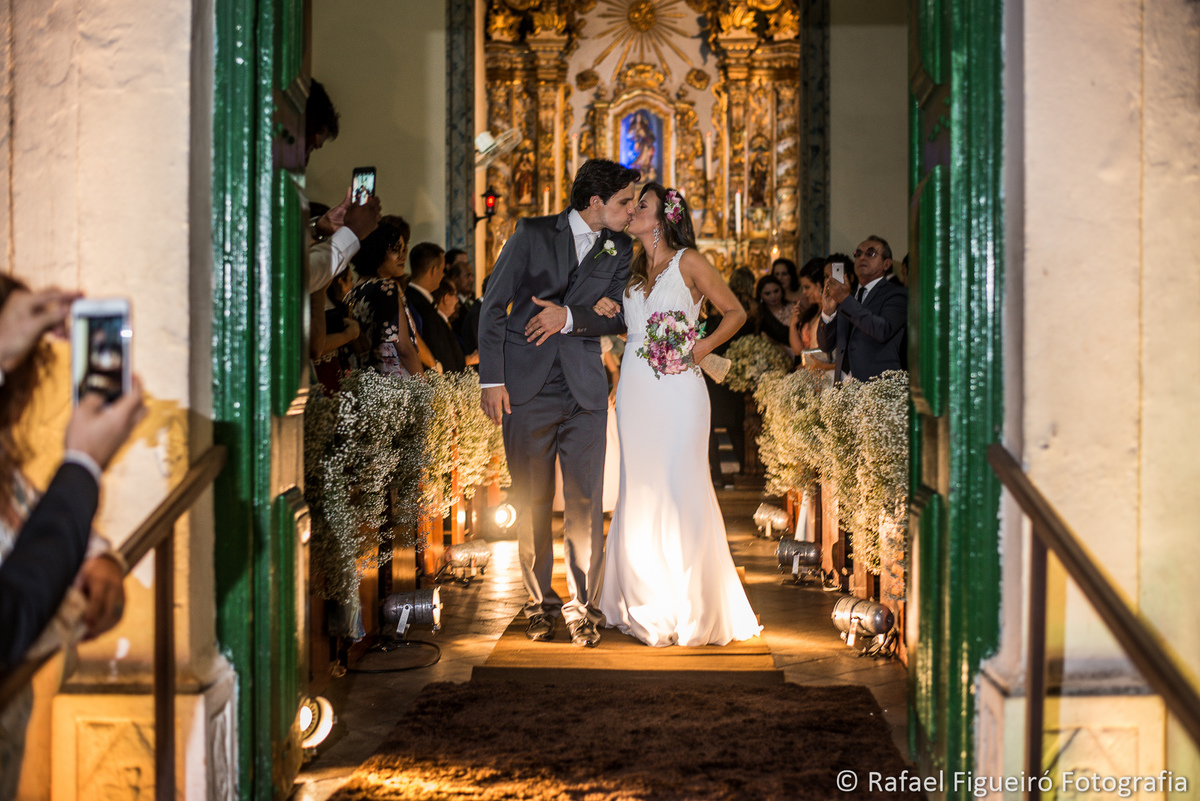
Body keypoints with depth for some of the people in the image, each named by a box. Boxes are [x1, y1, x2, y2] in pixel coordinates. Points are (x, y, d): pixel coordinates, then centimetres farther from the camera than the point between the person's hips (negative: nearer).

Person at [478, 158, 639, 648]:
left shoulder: (620, 250, 10)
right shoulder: (532, 234, 1)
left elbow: (619, 317, 3)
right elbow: (493, 305, -1)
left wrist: (570, 317, -15)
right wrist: (492, 378, -7)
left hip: (583, 390, 2)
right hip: (527, 387, -2)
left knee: (585, 502, -2)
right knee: (531, 502, 5)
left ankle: (581, 607, 9)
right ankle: (541, 605, 17)